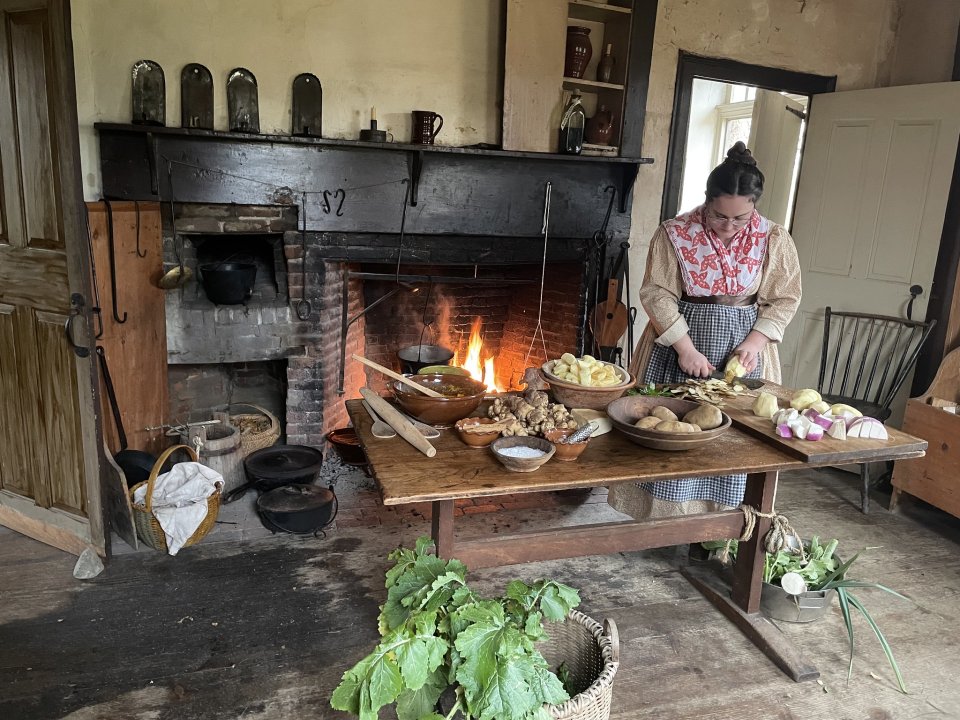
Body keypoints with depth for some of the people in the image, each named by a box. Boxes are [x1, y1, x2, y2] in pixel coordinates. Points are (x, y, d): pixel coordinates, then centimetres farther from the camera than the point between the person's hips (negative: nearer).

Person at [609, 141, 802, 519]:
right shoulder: (675, 234, -10)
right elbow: (657, 294, -11)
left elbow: (784, 299, 3)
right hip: (681, 339, -1)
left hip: (742, 348, 2)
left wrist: (754, 341, -11)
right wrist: (686, 348, -17)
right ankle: (665, 515, 19)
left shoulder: (774, 240, -4)